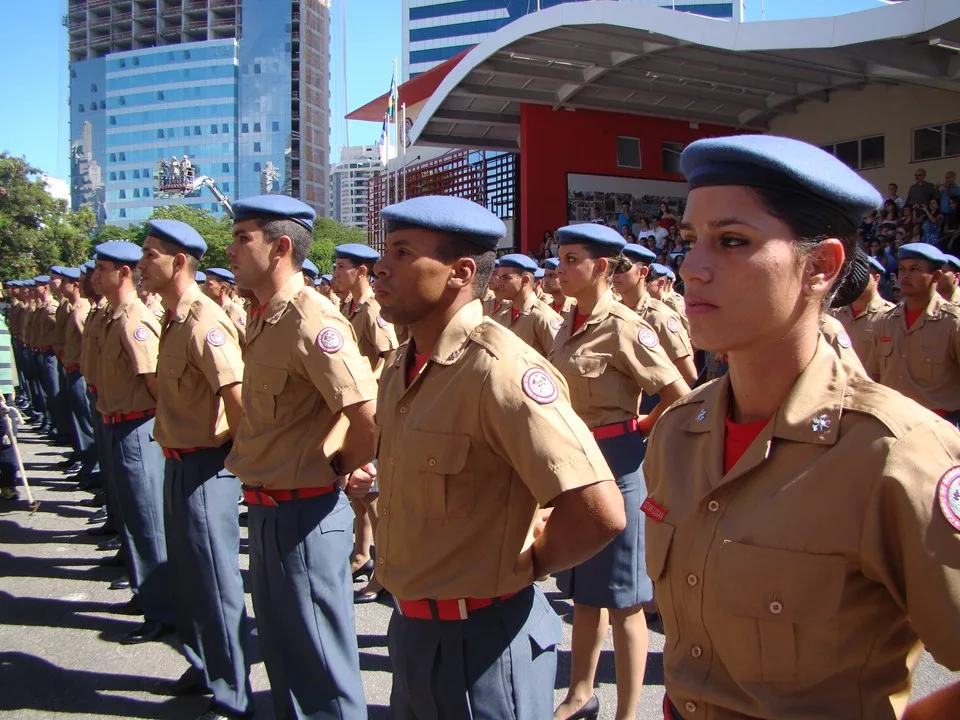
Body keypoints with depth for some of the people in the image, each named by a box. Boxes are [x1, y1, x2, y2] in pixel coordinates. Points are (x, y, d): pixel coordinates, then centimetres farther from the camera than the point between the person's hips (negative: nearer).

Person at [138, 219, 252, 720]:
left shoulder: (204, 323, -21)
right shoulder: (174, 320, 10)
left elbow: (239, 398, -28)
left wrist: (231, 452, -14)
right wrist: (176, 450, 16)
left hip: (203, 465, -10)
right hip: (179, 461, 10)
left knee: (216, 579, -1)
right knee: (186, 571, 21)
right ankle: (204, 664, 39)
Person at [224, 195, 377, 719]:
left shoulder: (310, 320, -21)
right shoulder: (265, 319, 8)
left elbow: (369, 412, -29)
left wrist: (348, 467, -12)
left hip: (304, 512, -9)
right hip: (268, 508, 9)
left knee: (318, 658, 6)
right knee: (279, 646, 23)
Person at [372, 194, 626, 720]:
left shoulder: (499, 369, -23)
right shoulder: (402, 371, 4)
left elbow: (599, 514, -30)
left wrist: (521, 566, -13)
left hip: (477, 639, -8)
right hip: (412, 627, 8)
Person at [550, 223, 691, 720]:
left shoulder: (624, 327, -16)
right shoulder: (570, 328, 8)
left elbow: (680, 396, -15)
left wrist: (639, 431, -4)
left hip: (615, 461, -8)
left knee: (622, 598, 3)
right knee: (583, 588, 19)